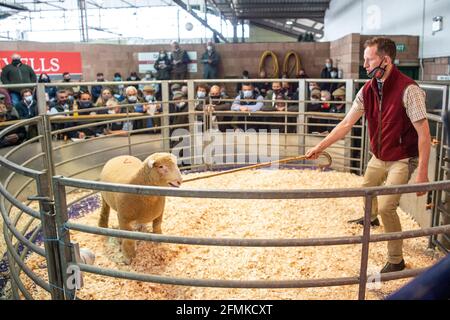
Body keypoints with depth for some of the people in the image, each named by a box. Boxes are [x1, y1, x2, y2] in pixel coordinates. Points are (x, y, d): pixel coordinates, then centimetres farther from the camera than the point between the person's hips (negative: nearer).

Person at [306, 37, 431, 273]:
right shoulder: (368, 90, -5)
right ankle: (371, 218, 62)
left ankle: (396, 260, 6)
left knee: (386, 207, -16)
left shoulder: (408, 89, -25)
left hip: (401, 159, -7)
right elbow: (346, 123, -1)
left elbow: (423, 133, -23)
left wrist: (422, 172, -26)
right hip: (378, 156, 7)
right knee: (366, 188, 27)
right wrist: (320, 147, -4)